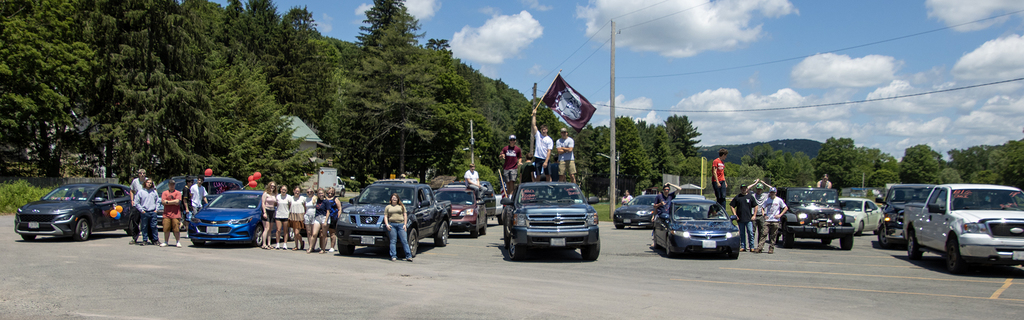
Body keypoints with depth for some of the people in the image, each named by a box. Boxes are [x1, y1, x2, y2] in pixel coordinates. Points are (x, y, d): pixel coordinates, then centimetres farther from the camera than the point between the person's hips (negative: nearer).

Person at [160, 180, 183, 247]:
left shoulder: (178, 193, 7)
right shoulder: (165, 193, 12)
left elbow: (177, 201, -8)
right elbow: (163, 202, -1)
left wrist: (167, 202, -5)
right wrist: (173, 202, -7)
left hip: (176, 214, -2)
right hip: (166, 214, 2)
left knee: (176, 229, -3)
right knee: (166, 229, 3)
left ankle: (178, 242, 6)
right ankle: (165, 242, 14)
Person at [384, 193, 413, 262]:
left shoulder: (401, 206, 15)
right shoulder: (388, 207, 16)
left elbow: (405, 215, 11)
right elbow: (385, 216, 11)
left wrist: (405, 224, 0)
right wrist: (387, 224, -4)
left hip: (400, 224, 0)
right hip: (392, 225, 0)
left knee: (404, 241, -6)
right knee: (393, 241, -3)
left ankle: (409, 256, -7)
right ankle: (393, 256, 0)